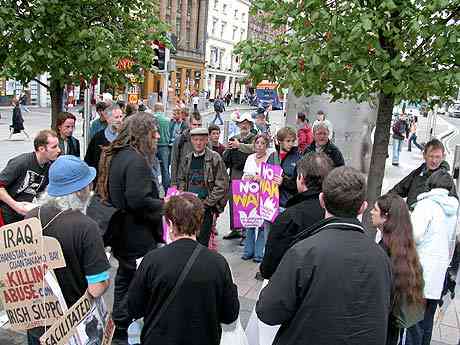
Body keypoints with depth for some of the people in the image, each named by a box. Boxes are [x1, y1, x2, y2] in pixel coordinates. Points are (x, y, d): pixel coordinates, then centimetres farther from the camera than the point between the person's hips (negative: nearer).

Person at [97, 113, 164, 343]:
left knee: (124, 279, 22)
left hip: (120, 232, 10)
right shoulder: (136, 160, -21)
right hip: (137, 237, -10)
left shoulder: (113, 155, 9)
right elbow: (139, 200, -28)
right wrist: (166, 206, -13)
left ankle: (118, 330, 36)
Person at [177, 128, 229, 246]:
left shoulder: (215, 158, -6)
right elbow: (180, 180, 17)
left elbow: (222, 185, -9)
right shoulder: (186, 159, 9)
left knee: (202, 241, -3)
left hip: (206, 206, -4)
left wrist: (207, 202, -12)